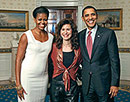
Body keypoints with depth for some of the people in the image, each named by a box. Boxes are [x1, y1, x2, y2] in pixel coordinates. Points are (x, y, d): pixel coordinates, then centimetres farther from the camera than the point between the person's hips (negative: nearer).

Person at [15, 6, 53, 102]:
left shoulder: (50, 37, 6)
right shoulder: (26, 36, -8)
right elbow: (18, 60, -9)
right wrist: (18, 84, -12)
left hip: (43, 78, 5)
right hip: (27, 78, -4)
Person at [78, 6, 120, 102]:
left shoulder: (108, 33, -6)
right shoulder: (80, 35, 8)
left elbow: (114, 60, -7)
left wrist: (115, 83, -11)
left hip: (104, 81, -3)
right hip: (86, 83, 4)